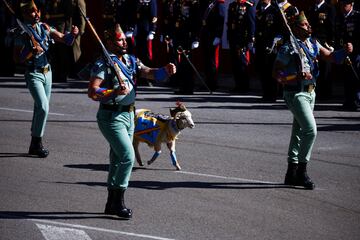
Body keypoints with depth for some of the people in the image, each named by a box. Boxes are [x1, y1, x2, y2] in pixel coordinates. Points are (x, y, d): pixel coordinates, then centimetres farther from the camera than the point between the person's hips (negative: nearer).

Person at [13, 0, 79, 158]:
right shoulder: (22, 34, -12)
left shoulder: (44, 28, 3)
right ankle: (36, 143, -7)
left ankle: (35, 145, 21)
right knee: (43, 107, -18)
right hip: (33, 74, -6)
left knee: (40, 109, 11)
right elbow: (17, 59, -12)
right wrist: (32, 52, -26)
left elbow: (64, 39, 2)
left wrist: (72, 34, -19)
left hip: (47, 72, 6)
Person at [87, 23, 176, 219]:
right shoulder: (103, 64, -12)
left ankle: (112, 203, 23)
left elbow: (149, 73, 1)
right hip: (111, 117, -8)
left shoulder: (131, 61, 10)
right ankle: (118, 201, -7)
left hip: (128, 115, 8)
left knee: (118, 160, 14)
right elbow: (92, 92, -19)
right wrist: (115, 91, -33)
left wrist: (166, 71, -19)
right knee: (128, 156, -16)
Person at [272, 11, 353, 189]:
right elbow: (276, 73, -13)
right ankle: (302, 171, -7)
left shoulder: (313, 44, 8)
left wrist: (345, 51, -14)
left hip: (310, 93, 8)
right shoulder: (288, 48, -13)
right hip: (295, 94, -8)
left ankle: (292, 174, 21)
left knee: (299, 133, 13)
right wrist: (296, 76, -27)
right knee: (310, 130, -17)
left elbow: (330, 56, 5)